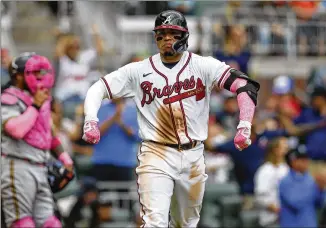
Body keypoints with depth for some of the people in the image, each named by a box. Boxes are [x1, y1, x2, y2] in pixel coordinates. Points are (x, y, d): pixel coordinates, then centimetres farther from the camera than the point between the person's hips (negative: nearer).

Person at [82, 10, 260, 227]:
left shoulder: (203, 66, -2)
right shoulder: (139, 71, 0)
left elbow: (246, 86, -10)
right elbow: (98, 89, 2)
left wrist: (245, 126, -23)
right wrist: (91, 120, -17)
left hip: (193, 157, 2)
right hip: (156, 154, -2)